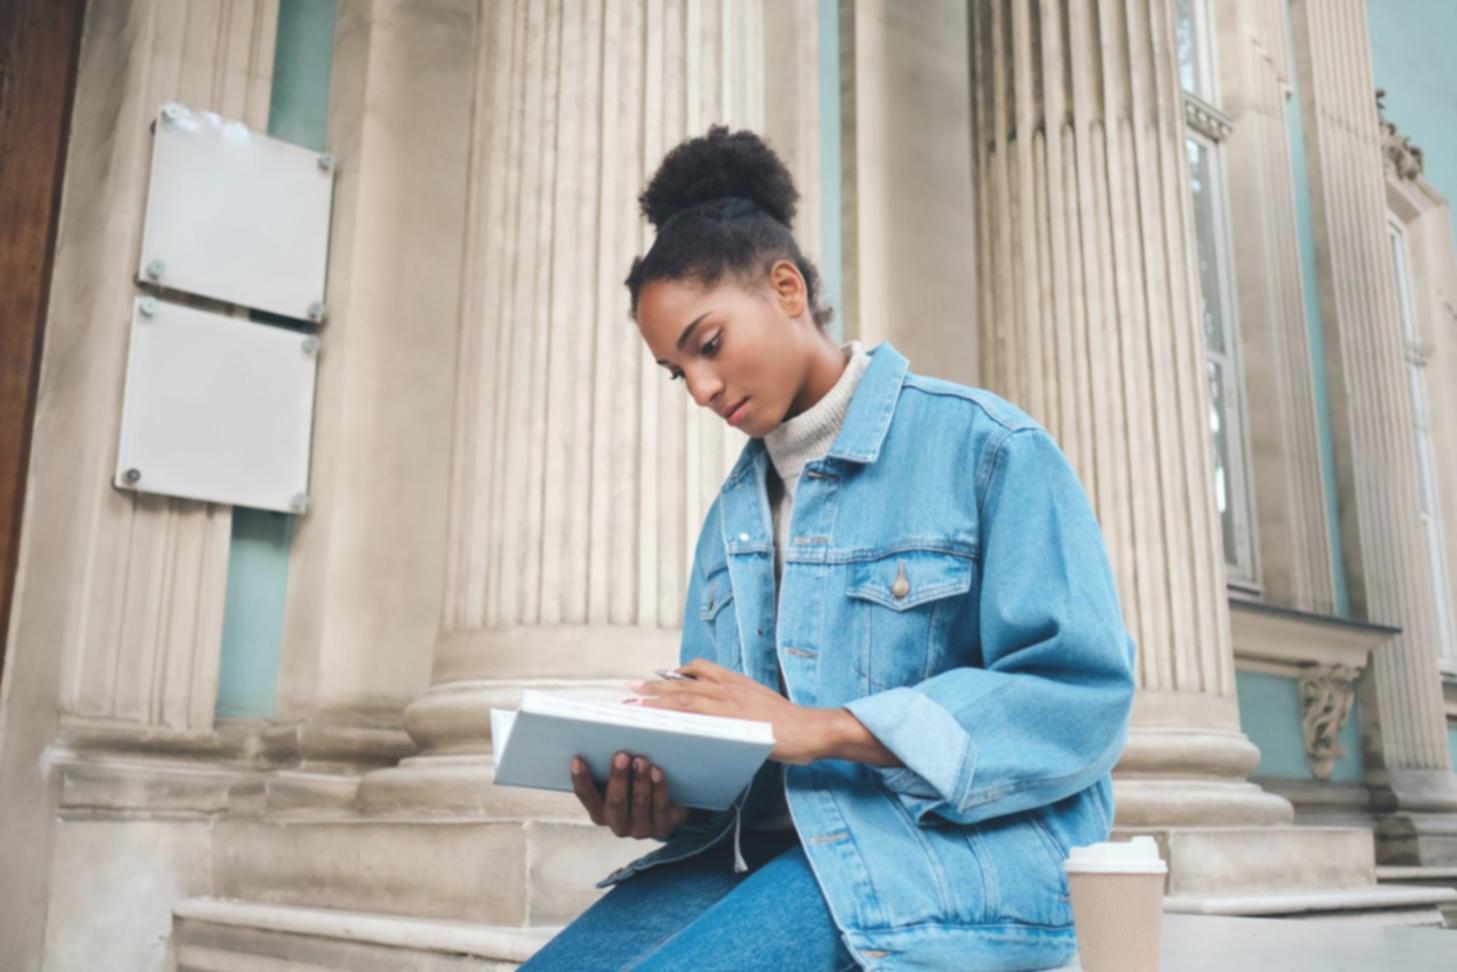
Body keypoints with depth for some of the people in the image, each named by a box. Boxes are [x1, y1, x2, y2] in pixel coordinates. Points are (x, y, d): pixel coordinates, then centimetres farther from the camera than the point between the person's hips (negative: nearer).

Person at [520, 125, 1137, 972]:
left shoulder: (984, 444, -2)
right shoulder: (736, 507, 18)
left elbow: (1085, 694, -11)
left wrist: (819, 729, -19)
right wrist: (663, 796, -8)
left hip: (957, 840, -6)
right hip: (763, 843, 6)